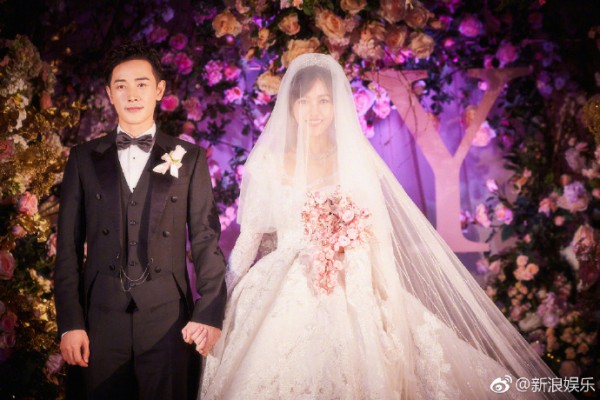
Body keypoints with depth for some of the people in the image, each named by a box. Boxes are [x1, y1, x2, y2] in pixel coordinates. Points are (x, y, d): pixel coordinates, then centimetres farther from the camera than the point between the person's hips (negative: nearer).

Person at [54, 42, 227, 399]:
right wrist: (70, 322, -1)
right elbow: (69, 246, 5)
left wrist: (210, 314, -6)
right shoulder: (84, 159, 8)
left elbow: (207, 240, 2)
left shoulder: (190, 158, 6)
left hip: (169, 318, -1)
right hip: (101, 320, 1)